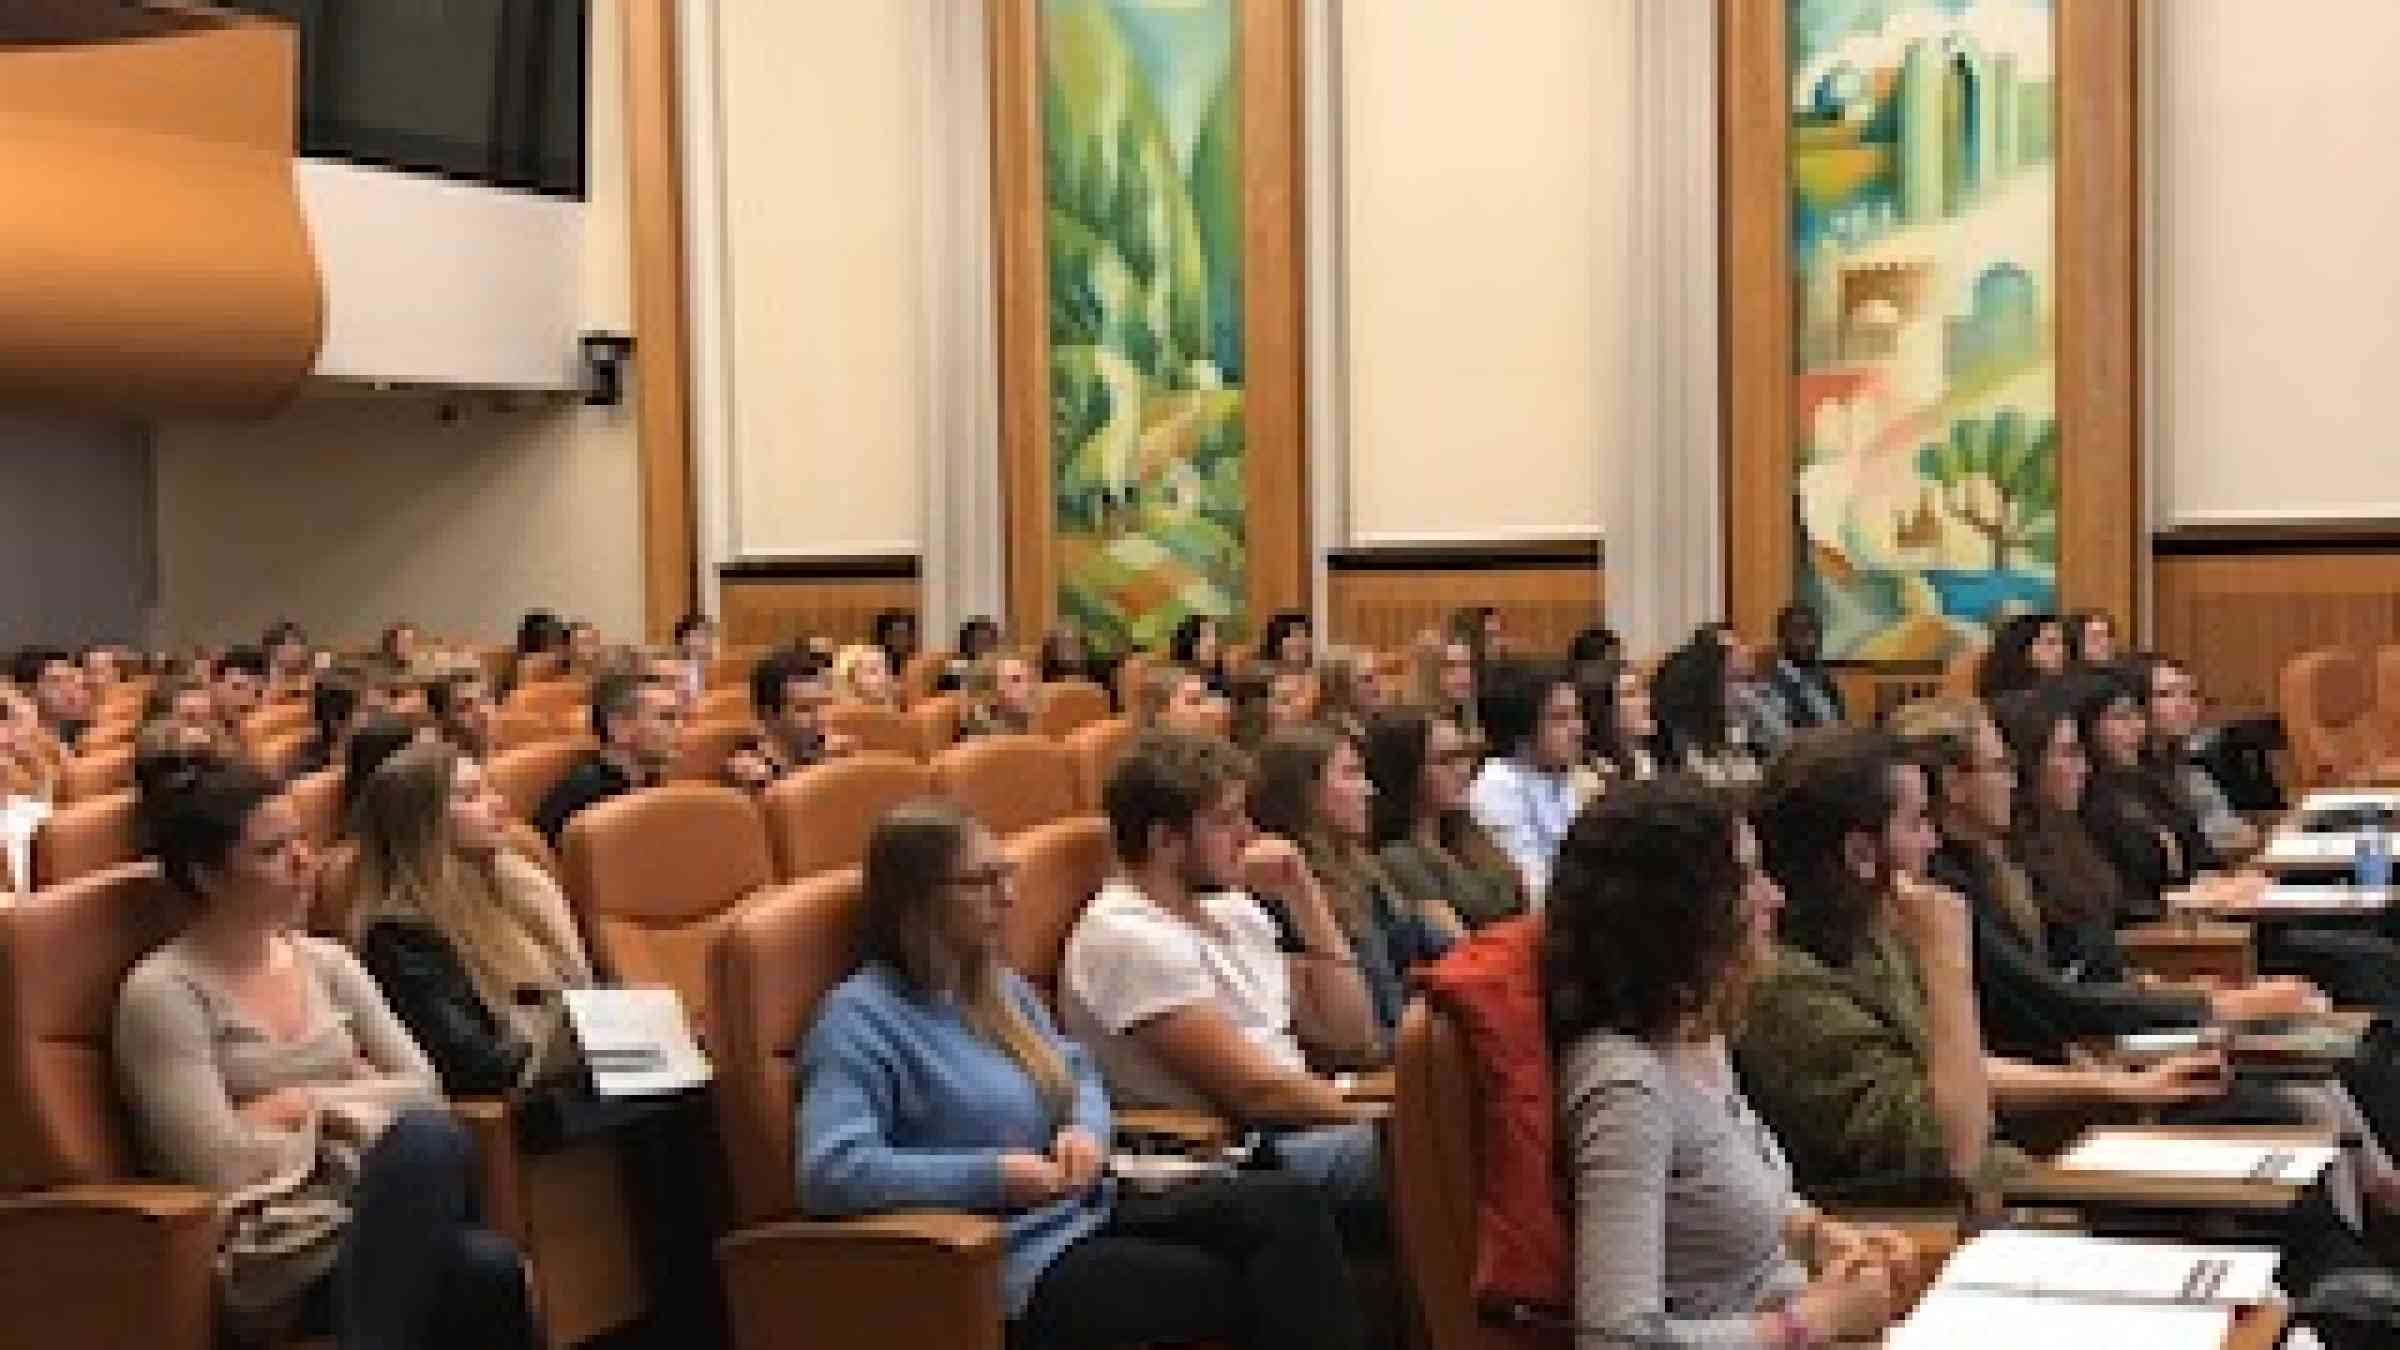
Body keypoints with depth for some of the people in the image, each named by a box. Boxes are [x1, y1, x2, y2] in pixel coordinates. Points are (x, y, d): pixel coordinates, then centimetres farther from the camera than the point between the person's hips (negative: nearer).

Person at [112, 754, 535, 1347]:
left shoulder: (325, 961, 14)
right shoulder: (161, 992, -5)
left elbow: (425, 1088, 9)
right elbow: (224, 1169, -12)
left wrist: (312, 1102, -4)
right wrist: (360, 1098, 0)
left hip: (364, 1196, 4)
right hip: (263, 1245, -4)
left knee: (490, 1266, -32)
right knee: (426, 1138, -33)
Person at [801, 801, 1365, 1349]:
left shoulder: (998, 986, 17)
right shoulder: (858, 1018, -10)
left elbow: (1080, 1073, 27)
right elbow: (831, 1172, -22)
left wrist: (1085, 1130, 1)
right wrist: (995, 1173, -23)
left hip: (1089, 1213, 8)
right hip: (1021, 1265, -8)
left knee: (1288, 1206, -14)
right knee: (1233, 1292, -26)